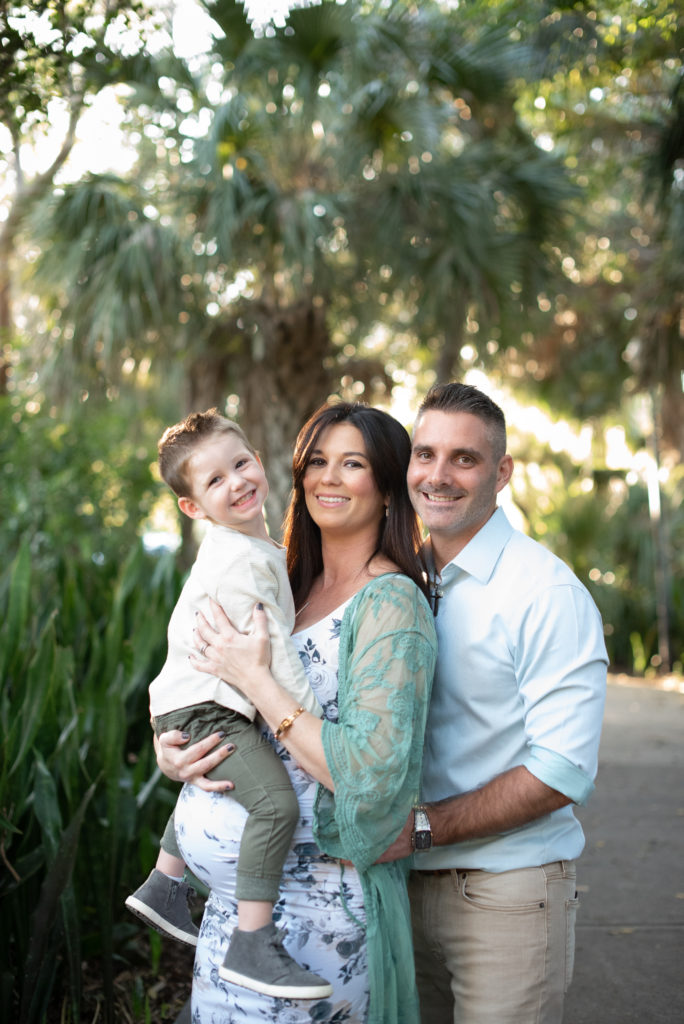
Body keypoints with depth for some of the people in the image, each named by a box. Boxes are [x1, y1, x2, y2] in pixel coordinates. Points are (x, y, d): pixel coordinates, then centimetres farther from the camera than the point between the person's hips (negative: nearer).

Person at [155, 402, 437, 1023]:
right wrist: (168, 746, -4)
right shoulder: (295, 589, 8)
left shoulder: (391, 601, -16)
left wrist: (255, 677, -19)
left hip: (312, 912, -7)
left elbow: (372, 775, -25)